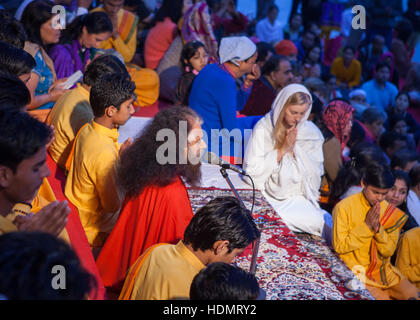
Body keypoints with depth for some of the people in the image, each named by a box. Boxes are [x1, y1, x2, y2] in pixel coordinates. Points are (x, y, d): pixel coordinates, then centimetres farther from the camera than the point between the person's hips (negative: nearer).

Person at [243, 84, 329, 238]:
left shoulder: (311, 132, 6)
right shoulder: (263, 129, -3)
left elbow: (316, 172, 2)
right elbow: (251, 170, -10)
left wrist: (295, 149, -9)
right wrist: (282, 150, -11)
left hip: (299, 197, 3)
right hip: (269, 195, -3)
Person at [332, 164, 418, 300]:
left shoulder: (389, 211, 1)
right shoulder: (344, 207, -12)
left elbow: (389, 251, -1)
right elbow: (339, 246, -13)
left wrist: (378, 227, -18)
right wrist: (366, 225, -18)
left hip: (381, 267, 5)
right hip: (355, 268, -5)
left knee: (411, 293, -12)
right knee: (381, 297, -24)